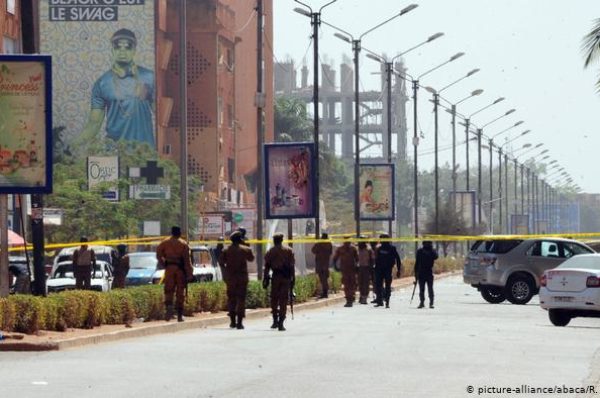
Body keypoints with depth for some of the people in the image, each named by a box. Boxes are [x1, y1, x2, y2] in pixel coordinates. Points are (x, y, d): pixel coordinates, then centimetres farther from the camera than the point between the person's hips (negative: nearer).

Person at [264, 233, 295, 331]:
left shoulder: (270, 251, 5)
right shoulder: (289, 251, 6)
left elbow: (267, 266, 1)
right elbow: (292, 265, 3)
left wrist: (265, 278, 3)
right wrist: (293, 278, 5)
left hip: (276, 275, -1)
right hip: (286, 276, 1)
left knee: (274, 298, 13)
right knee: (284, 300, 1)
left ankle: (275, 320, 9)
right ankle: (281, 323, -4)